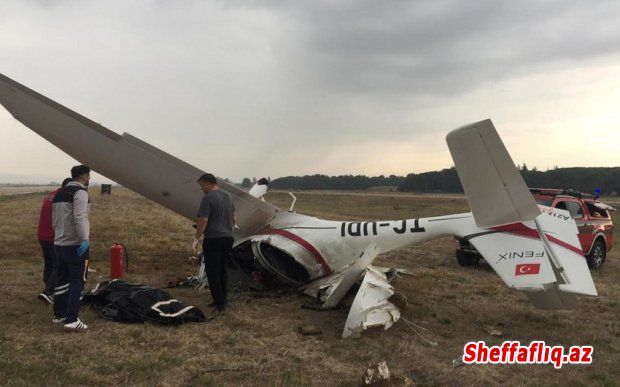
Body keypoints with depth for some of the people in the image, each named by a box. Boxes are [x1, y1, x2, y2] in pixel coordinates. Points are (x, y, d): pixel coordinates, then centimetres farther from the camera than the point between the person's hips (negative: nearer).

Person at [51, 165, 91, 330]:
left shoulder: (59, 193, 16)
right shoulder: (80, 192, -12)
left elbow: (55, 219, 20)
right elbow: (80, 218, -25)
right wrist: (84, 239, -31)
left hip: (59, 243, 9)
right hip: (75, 245, -9)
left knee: (62, 279, 17)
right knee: (77, 281, -6)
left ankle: (59, 314, 26)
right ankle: (72, 319, -10)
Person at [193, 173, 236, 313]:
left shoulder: (207, 198, -14)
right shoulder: (228, 196, 11)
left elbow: (203, 220, -19)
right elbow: (233, 216, 19)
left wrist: (196, 239, -11)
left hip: (213, 239, -8)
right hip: (228, 238, 8)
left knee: (212, 271, 1)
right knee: (222, 269, 17)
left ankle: (219, 303, -1)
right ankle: (223, 299, 23)